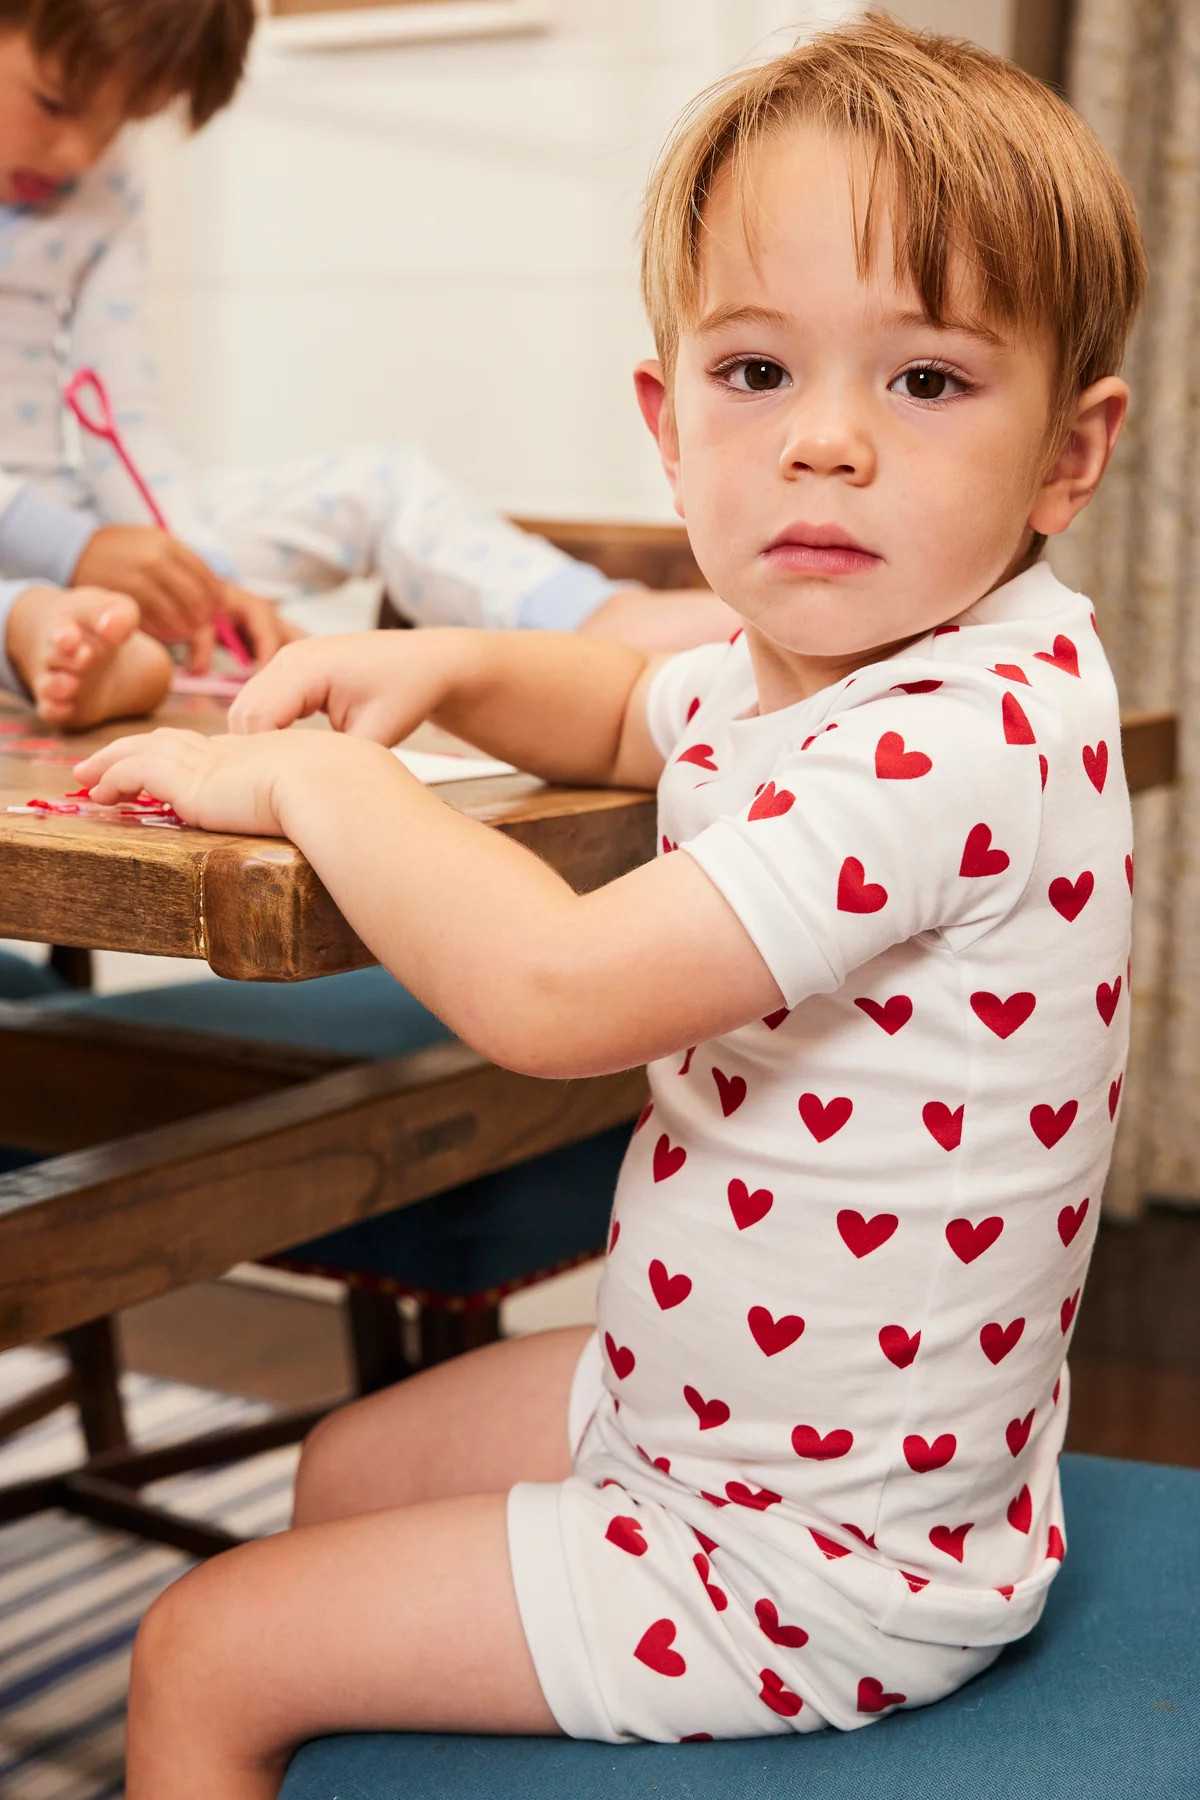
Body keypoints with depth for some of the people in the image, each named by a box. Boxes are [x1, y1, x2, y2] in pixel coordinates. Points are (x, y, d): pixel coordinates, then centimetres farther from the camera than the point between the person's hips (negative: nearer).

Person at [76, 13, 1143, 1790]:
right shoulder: (805, 666, 1)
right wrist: (448, 664, 3)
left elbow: (552, 989, -38)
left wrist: (315, 776, -21)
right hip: (700, 1393, 10)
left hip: (812, 1559, -9)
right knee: (344, 1469, 28)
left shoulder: (961, 743, -31)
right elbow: (635, 707, 23)